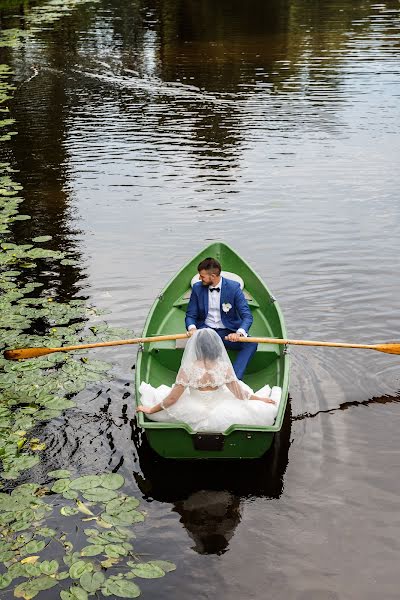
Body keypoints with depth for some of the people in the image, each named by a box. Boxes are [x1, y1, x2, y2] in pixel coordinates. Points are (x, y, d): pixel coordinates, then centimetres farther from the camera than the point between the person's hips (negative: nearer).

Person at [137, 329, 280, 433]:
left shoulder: (188, 369, -24)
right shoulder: (224, 367, -19)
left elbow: (172, 398, -17)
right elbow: (239, 394, -7)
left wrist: (151, 409, -1)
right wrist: (261, 399, 11)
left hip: (193, 416, -1)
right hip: (220, 415, 1)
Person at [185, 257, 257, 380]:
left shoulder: (233, 287, -8)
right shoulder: (197, 288, 1)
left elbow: (247, 316, -11)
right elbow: (190, 315, 6)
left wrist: (239, 333, -33)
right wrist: (192, 328, -19)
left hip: (228, 333, -1)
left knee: (251, 344, -29)